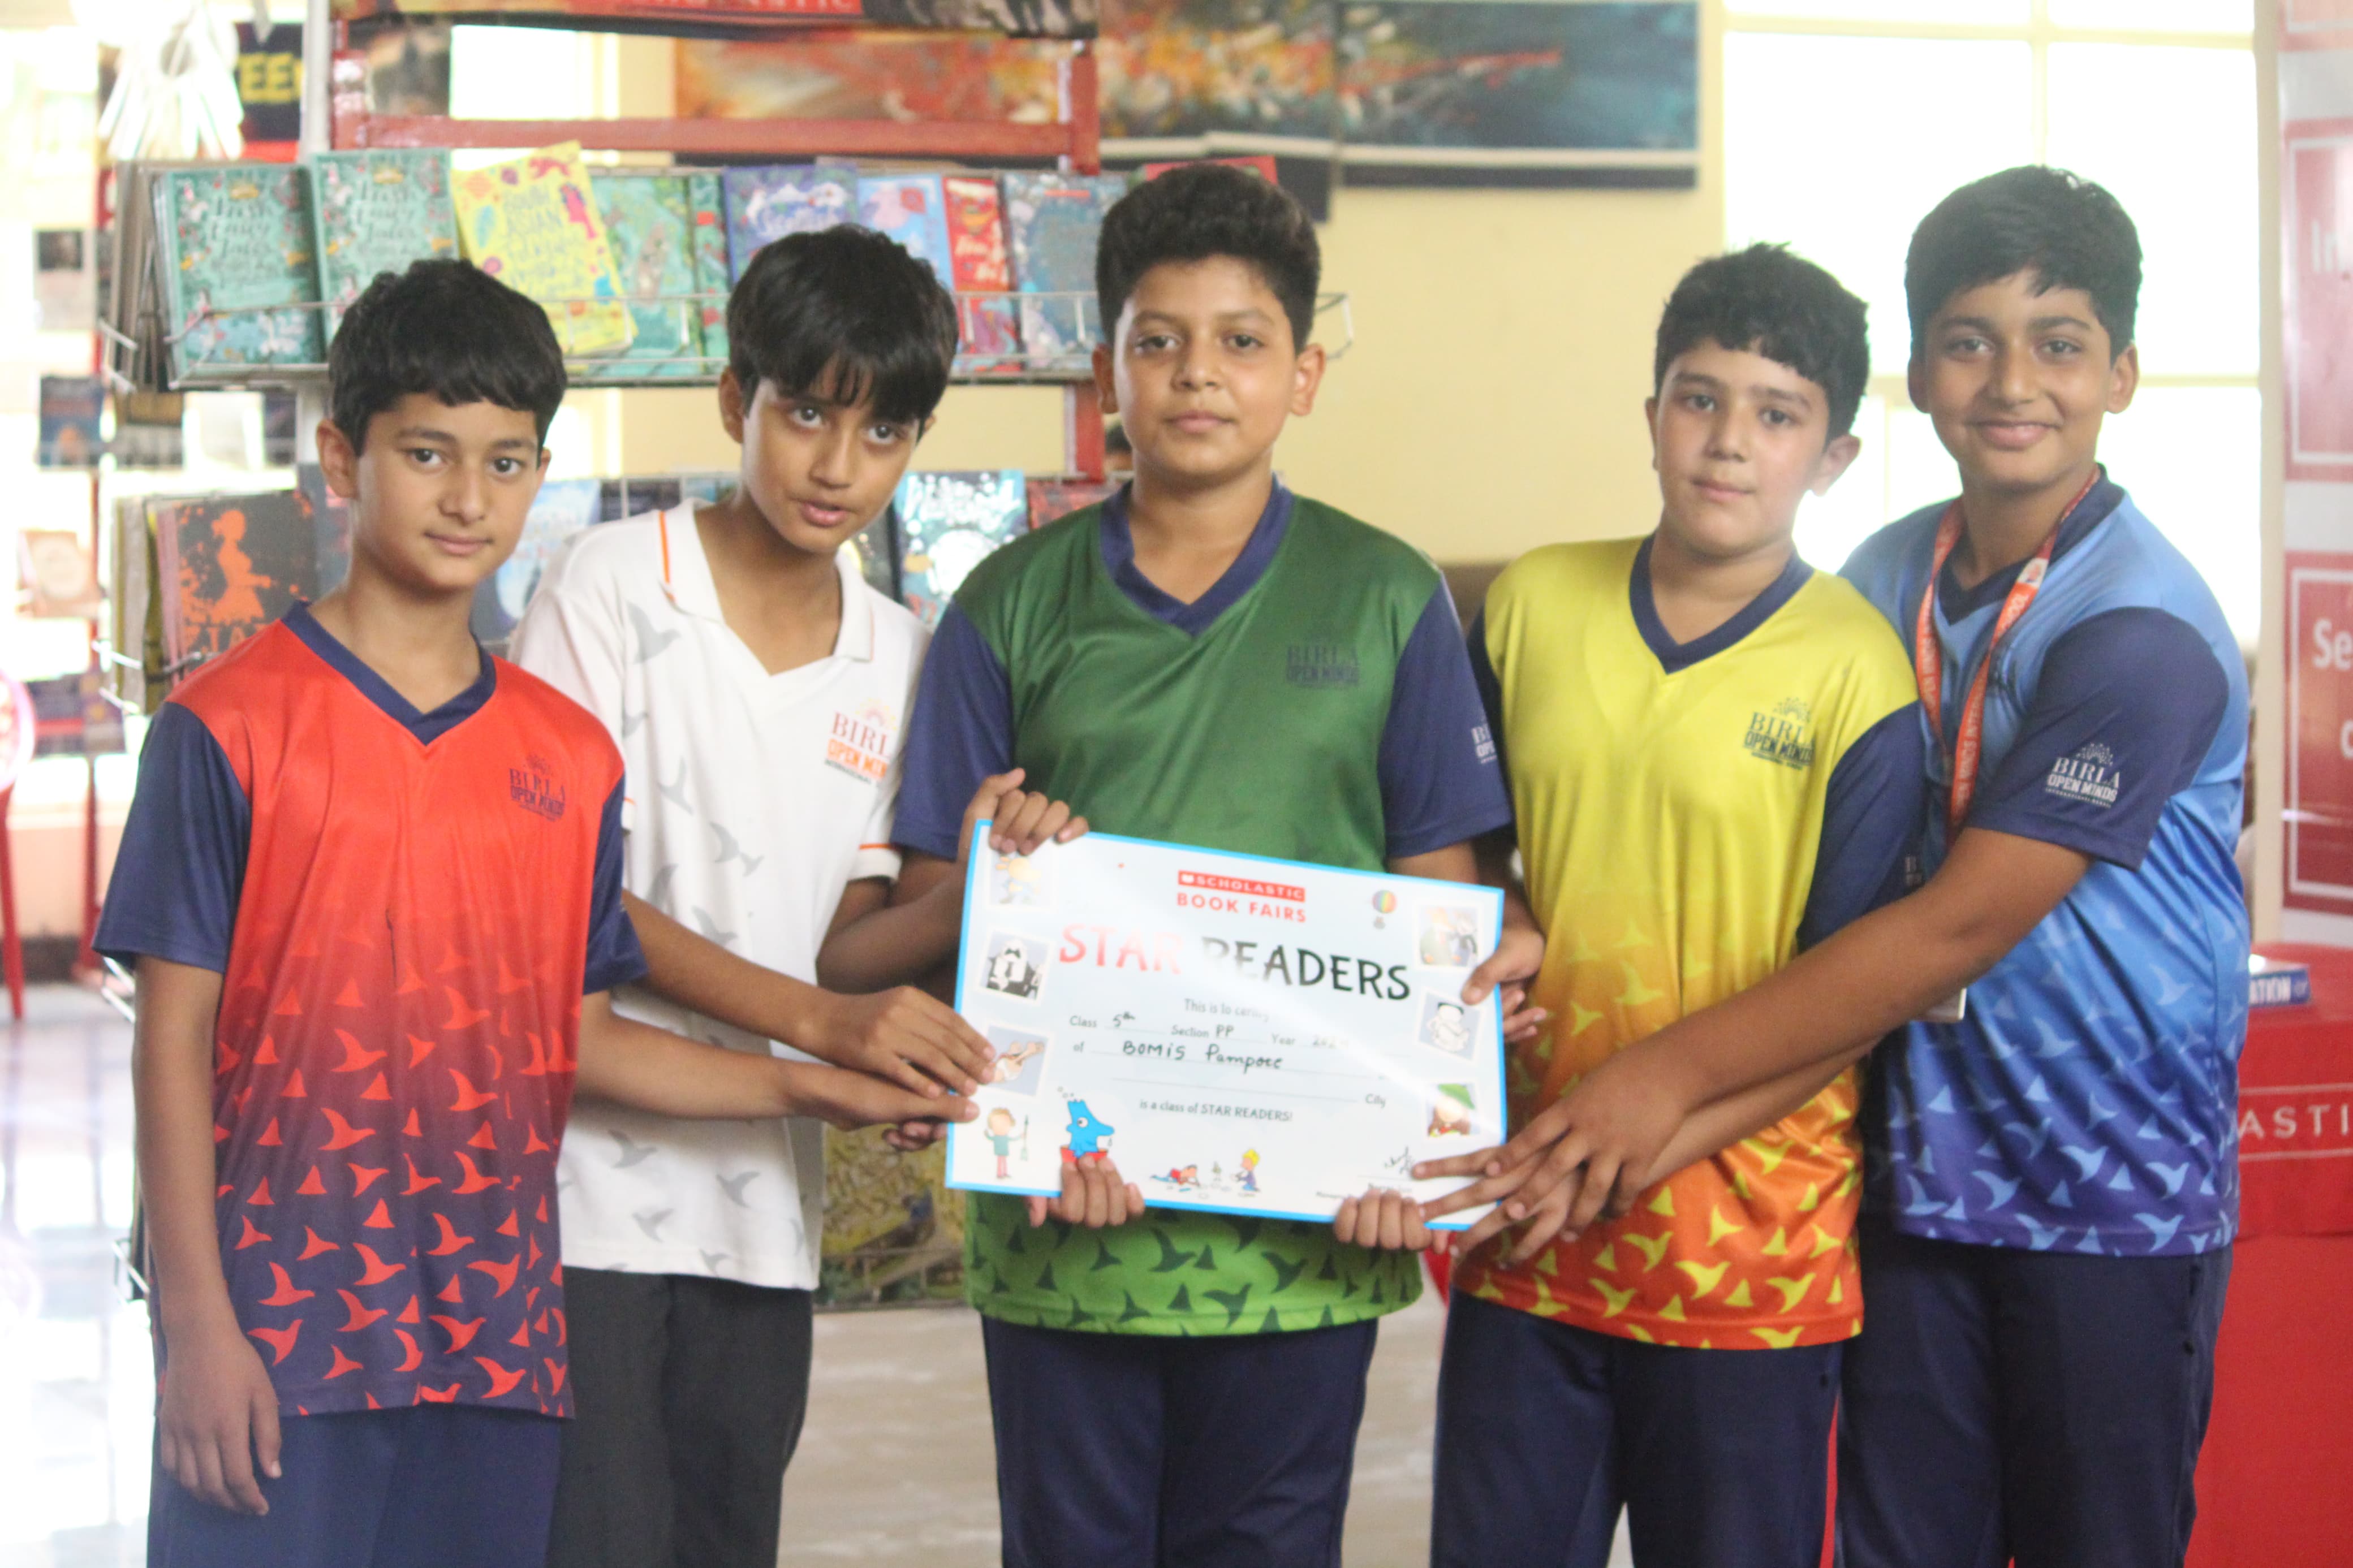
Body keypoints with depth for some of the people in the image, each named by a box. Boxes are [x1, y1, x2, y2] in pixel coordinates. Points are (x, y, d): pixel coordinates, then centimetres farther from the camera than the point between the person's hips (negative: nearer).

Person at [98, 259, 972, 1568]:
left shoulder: (573, 758, 10)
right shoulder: (231, 725, -3)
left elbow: (577, 1038, 13)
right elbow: (174, 1042, -4)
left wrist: (808, 1090, 5)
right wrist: (198, 1325, -8)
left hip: (498, 1342, 4)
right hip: (277, 1335, -4)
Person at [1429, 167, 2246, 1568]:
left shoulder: (2144, 634, -18)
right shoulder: (1889, 579, 5)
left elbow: (1959, 925, -22)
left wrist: (1677, 1073, -21)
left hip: (2115, 1196, -5)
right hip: (1922, 1175, 6)